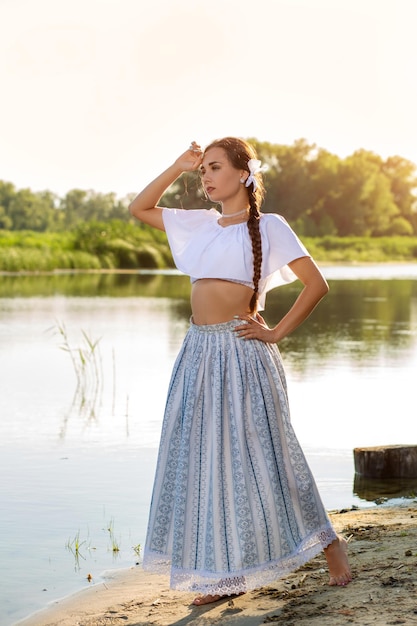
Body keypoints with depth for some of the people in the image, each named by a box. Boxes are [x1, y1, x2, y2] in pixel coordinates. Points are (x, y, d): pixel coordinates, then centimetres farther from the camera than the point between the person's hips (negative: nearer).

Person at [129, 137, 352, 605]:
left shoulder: (268, 226, -2)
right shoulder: (200, 224, 14)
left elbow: (316, 284, -6)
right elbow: (139, 209, 21)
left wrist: (277, 333, -8)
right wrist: (177, 168, 11)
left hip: (242, 352, -6)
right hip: (199, 351, 6)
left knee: (256, 454, -1)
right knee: (205, 458, 5)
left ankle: (328, 543, 17)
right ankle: (225, 574, 13)